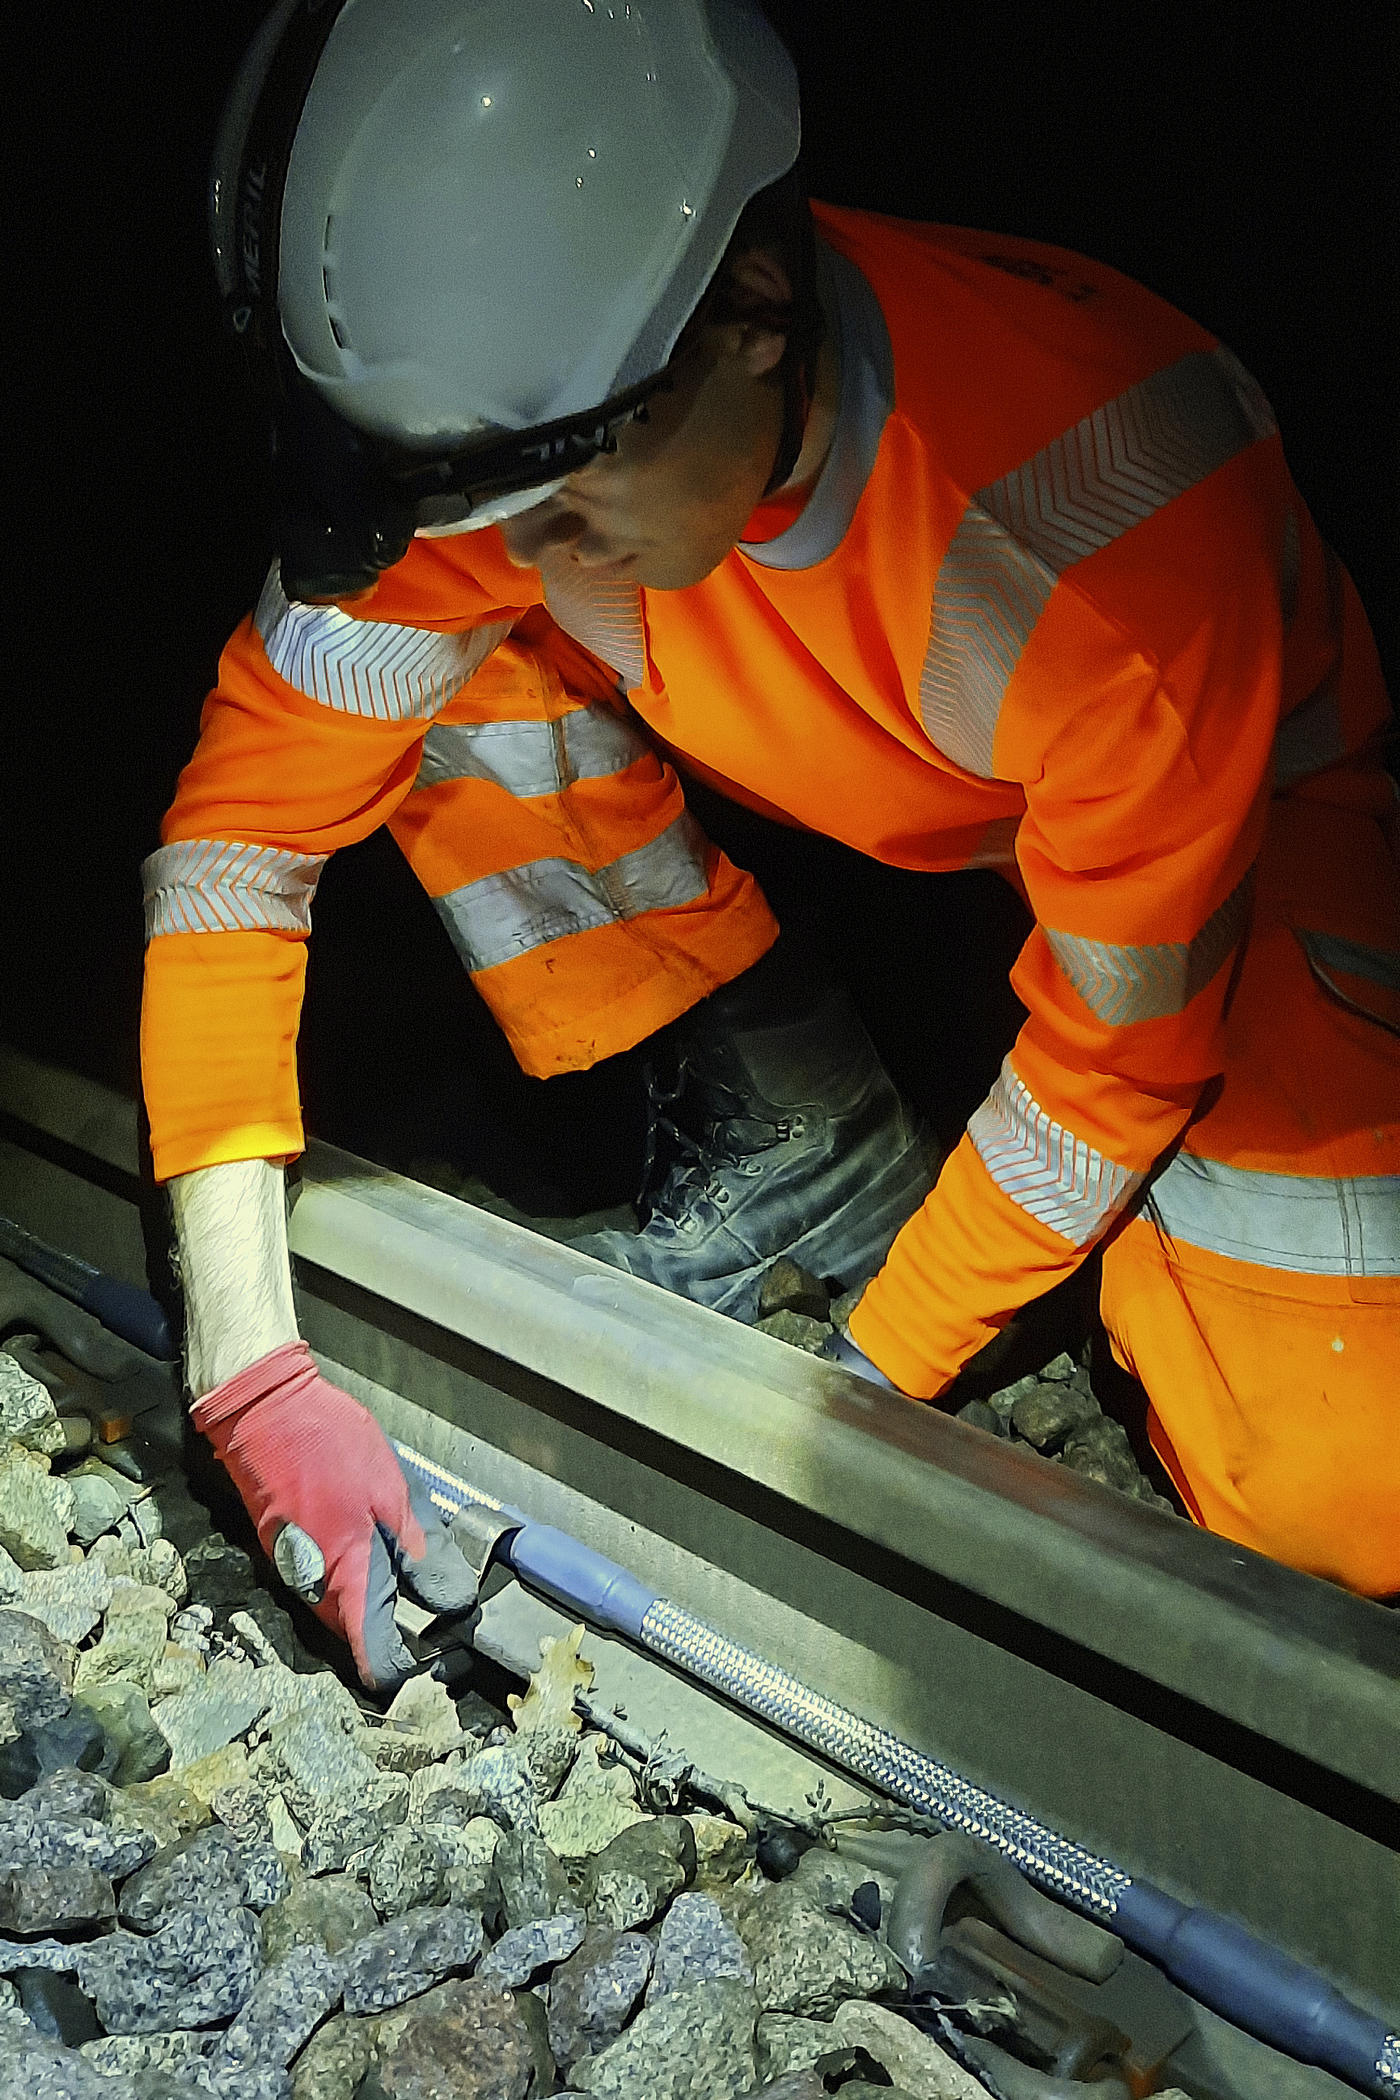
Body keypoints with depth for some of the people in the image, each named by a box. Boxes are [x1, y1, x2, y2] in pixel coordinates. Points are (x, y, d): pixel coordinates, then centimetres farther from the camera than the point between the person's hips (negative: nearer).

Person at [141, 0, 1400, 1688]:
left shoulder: (1112, 519, -38)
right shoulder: (500, 424, -25)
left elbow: (1122, 1043, -25)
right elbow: (241, 828, -20)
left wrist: (872, 1376, -18)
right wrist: (247, 1363, -25)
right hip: (847, 797, 5)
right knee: (435, 664, -19)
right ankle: (791, 1146, -5)